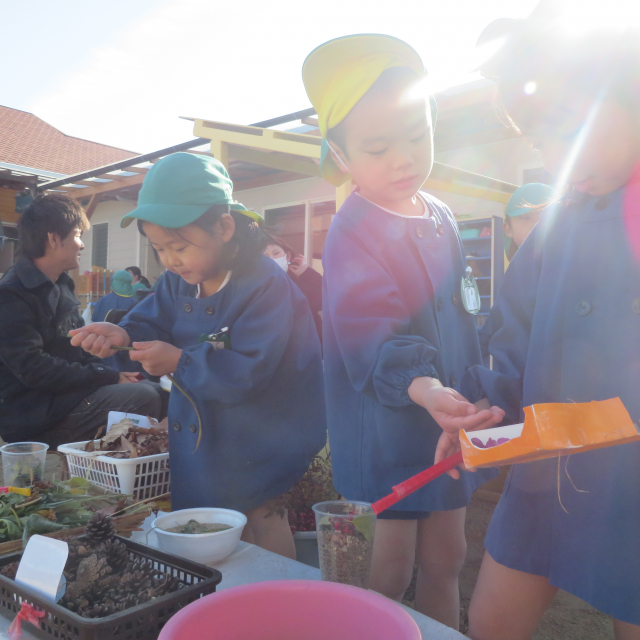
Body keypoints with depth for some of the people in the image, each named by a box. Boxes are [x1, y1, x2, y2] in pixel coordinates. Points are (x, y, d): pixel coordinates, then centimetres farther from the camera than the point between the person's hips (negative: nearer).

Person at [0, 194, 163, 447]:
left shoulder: (61, 286, 13)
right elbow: (34, 368, -22)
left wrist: (109, 373, -1)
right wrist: (109, 378, -19)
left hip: (66, 392, 9)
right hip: (33, 416, -9)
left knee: (155, 390, 3)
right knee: (146, 398, -23)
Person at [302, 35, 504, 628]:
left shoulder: (440, 218, 6)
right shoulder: (352, 232, -17)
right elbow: (373, 338, -28)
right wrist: (422, 389, -44)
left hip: (446, 421, 7)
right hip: (384, 428, -7)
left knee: (445, 559, 18)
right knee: (388, 571, 4)